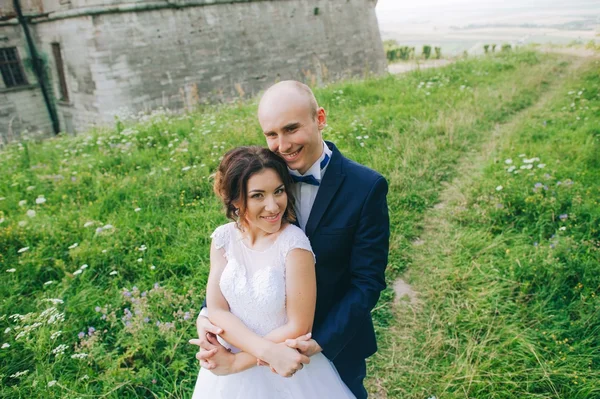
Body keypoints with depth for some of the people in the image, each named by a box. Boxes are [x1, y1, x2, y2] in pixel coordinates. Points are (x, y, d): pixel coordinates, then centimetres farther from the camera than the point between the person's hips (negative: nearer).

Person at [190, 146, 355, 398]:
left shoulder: (294, 243, -23)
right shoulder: (224, 238, -11)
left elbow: (298, 327, -19)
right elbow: (216, 310, -12)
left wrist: (237, 361, -16)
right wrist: (268, 351, -24)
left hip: (289, 373, -3)